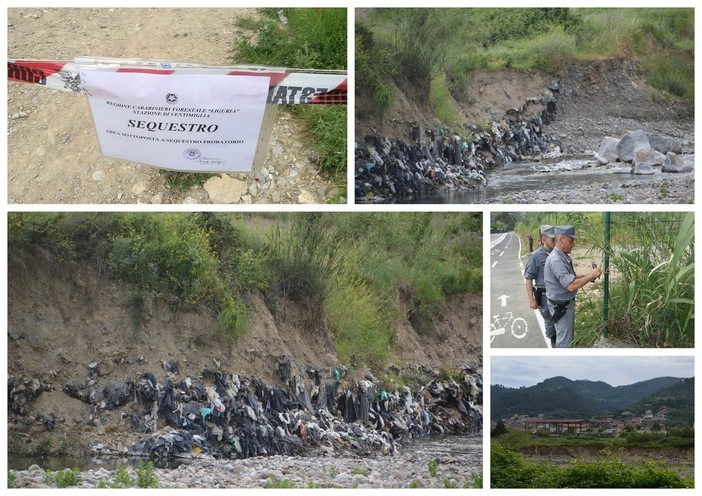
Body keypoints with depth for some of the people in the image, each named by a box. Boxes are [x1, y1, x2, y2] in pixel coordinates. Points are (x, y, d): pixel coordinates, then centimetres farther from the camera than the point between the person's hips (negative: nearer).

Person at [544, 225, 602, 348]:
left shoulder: (563, 257, 4)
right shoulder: (556, 260, -28)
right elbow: (571, 286, -33)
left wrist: (587, 276, 0)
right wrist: (590, 276, -23)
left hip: (568, 303, 10)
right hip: (560, 306, -10)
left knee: (569, 335, 23)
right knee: (564, 340, 0)